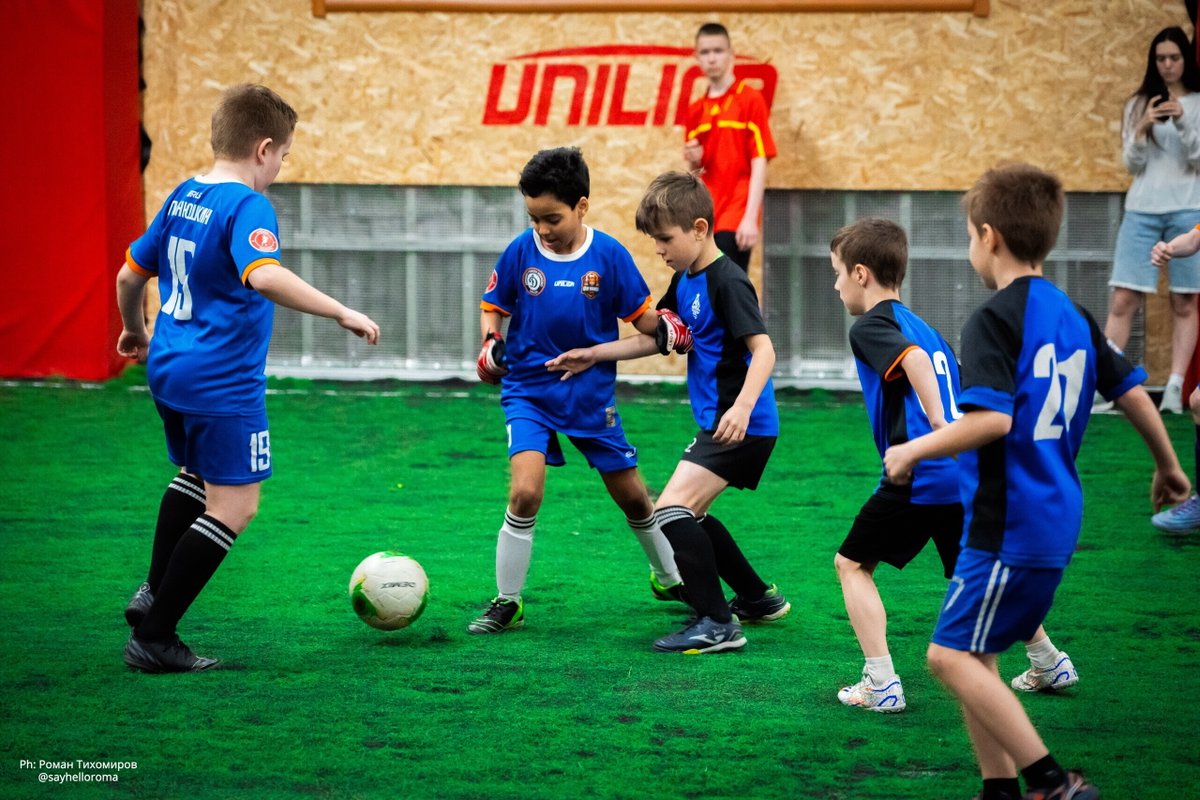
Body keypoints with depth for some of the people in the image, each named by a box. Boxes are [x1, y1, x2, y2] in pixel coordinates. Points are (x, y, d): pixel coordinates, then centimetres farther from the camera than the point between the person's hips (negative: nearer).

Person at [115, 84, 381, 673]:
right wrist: (342, 314, -33)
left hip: (168, 371, 9)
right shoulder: (247, 206, -16)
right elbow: (263, 277, -35)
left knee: (197, 474, 31)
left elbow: (130, 275, 19)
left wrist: (135, 332, 37)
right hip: (222, 382, -9)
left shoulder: (181, 198, 9)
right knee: (233, 508, -2)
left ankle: (154, 591, 27)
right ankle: (154, 638, -2)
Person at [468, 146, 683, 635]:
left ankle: (669, 579, 38)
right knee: (525, 492, -21)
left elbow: (640, 316, -2)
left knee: (632, 496, 12)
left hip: (592, 394, 1)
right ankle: (506, 603, -7)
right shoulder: (521, 251, -8)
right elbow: (493, 305, 6)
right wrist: (491, 345, -13)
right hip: (529, 391, -1)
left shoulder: (608, 255, -10)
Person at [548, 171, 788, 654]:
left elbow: (763, 349, -25)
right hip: (716, 422, 11)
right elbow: (656, 338, 24)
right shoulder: (685, 281, 12)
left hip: (743, 427, -11)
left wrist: (742, 407, -38)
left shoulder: (727, 282, -17)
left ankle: (717, 624, -17)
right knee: (688, 514, 22)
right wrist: (593, 355, 19)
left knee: (672, 509, -18)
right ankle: (758, 599, 35)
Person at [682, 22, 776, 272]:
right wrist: (694, 162, -3)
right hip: (705, 221, 6)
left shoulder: (749, 99, -4)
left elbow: (759, 162, -9)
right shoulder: (696, 110, 14)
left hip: (735, 222, -6)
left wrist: (751, 218, -17)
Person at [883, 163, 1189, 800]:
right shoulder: (1073, 316, 11)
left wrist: (912, 451, -14)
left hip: (1010, 525, -9)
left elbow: (991, 418, -26)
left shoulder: (993, 321, -14)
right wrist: (1168, 466, 31)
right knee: (973, 655, 16)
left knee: (953, 656, -7)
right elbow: (1132, 392, 16)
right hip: (1056, 518, 9)